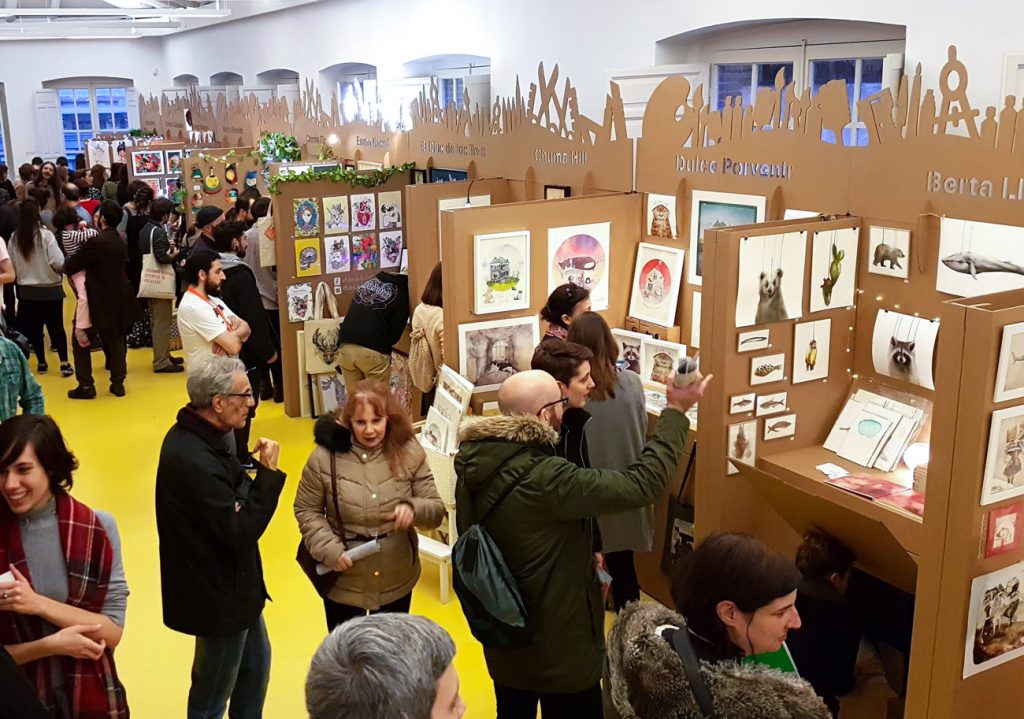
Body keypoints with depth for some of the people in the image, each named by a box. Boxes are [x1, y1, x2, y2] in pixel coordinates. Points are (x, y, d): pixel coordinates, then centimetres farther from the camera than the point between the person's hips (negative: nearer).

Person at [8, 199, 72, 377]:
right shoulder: (45, 235, -16)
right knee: (56, 326, 5)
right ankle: (64, 364, 4)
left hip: (27, 290, 3)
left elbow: (12, 266, 3)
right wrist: (63, 269, 1)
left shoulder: (15, 238, -4)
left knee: (34, 328, 14)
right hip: (50, 289, -3)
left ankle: (41, 363, 22)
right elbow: (58, 262, -20)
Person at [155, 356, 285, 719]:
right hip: (218, 593, -10)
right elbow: (241, 532, -29)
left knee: (256, 664, 25)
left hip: (228, 582, 10)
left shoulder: (195, 437, 0)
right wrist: (268, 473, -26)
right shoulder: (195, 461, -32)